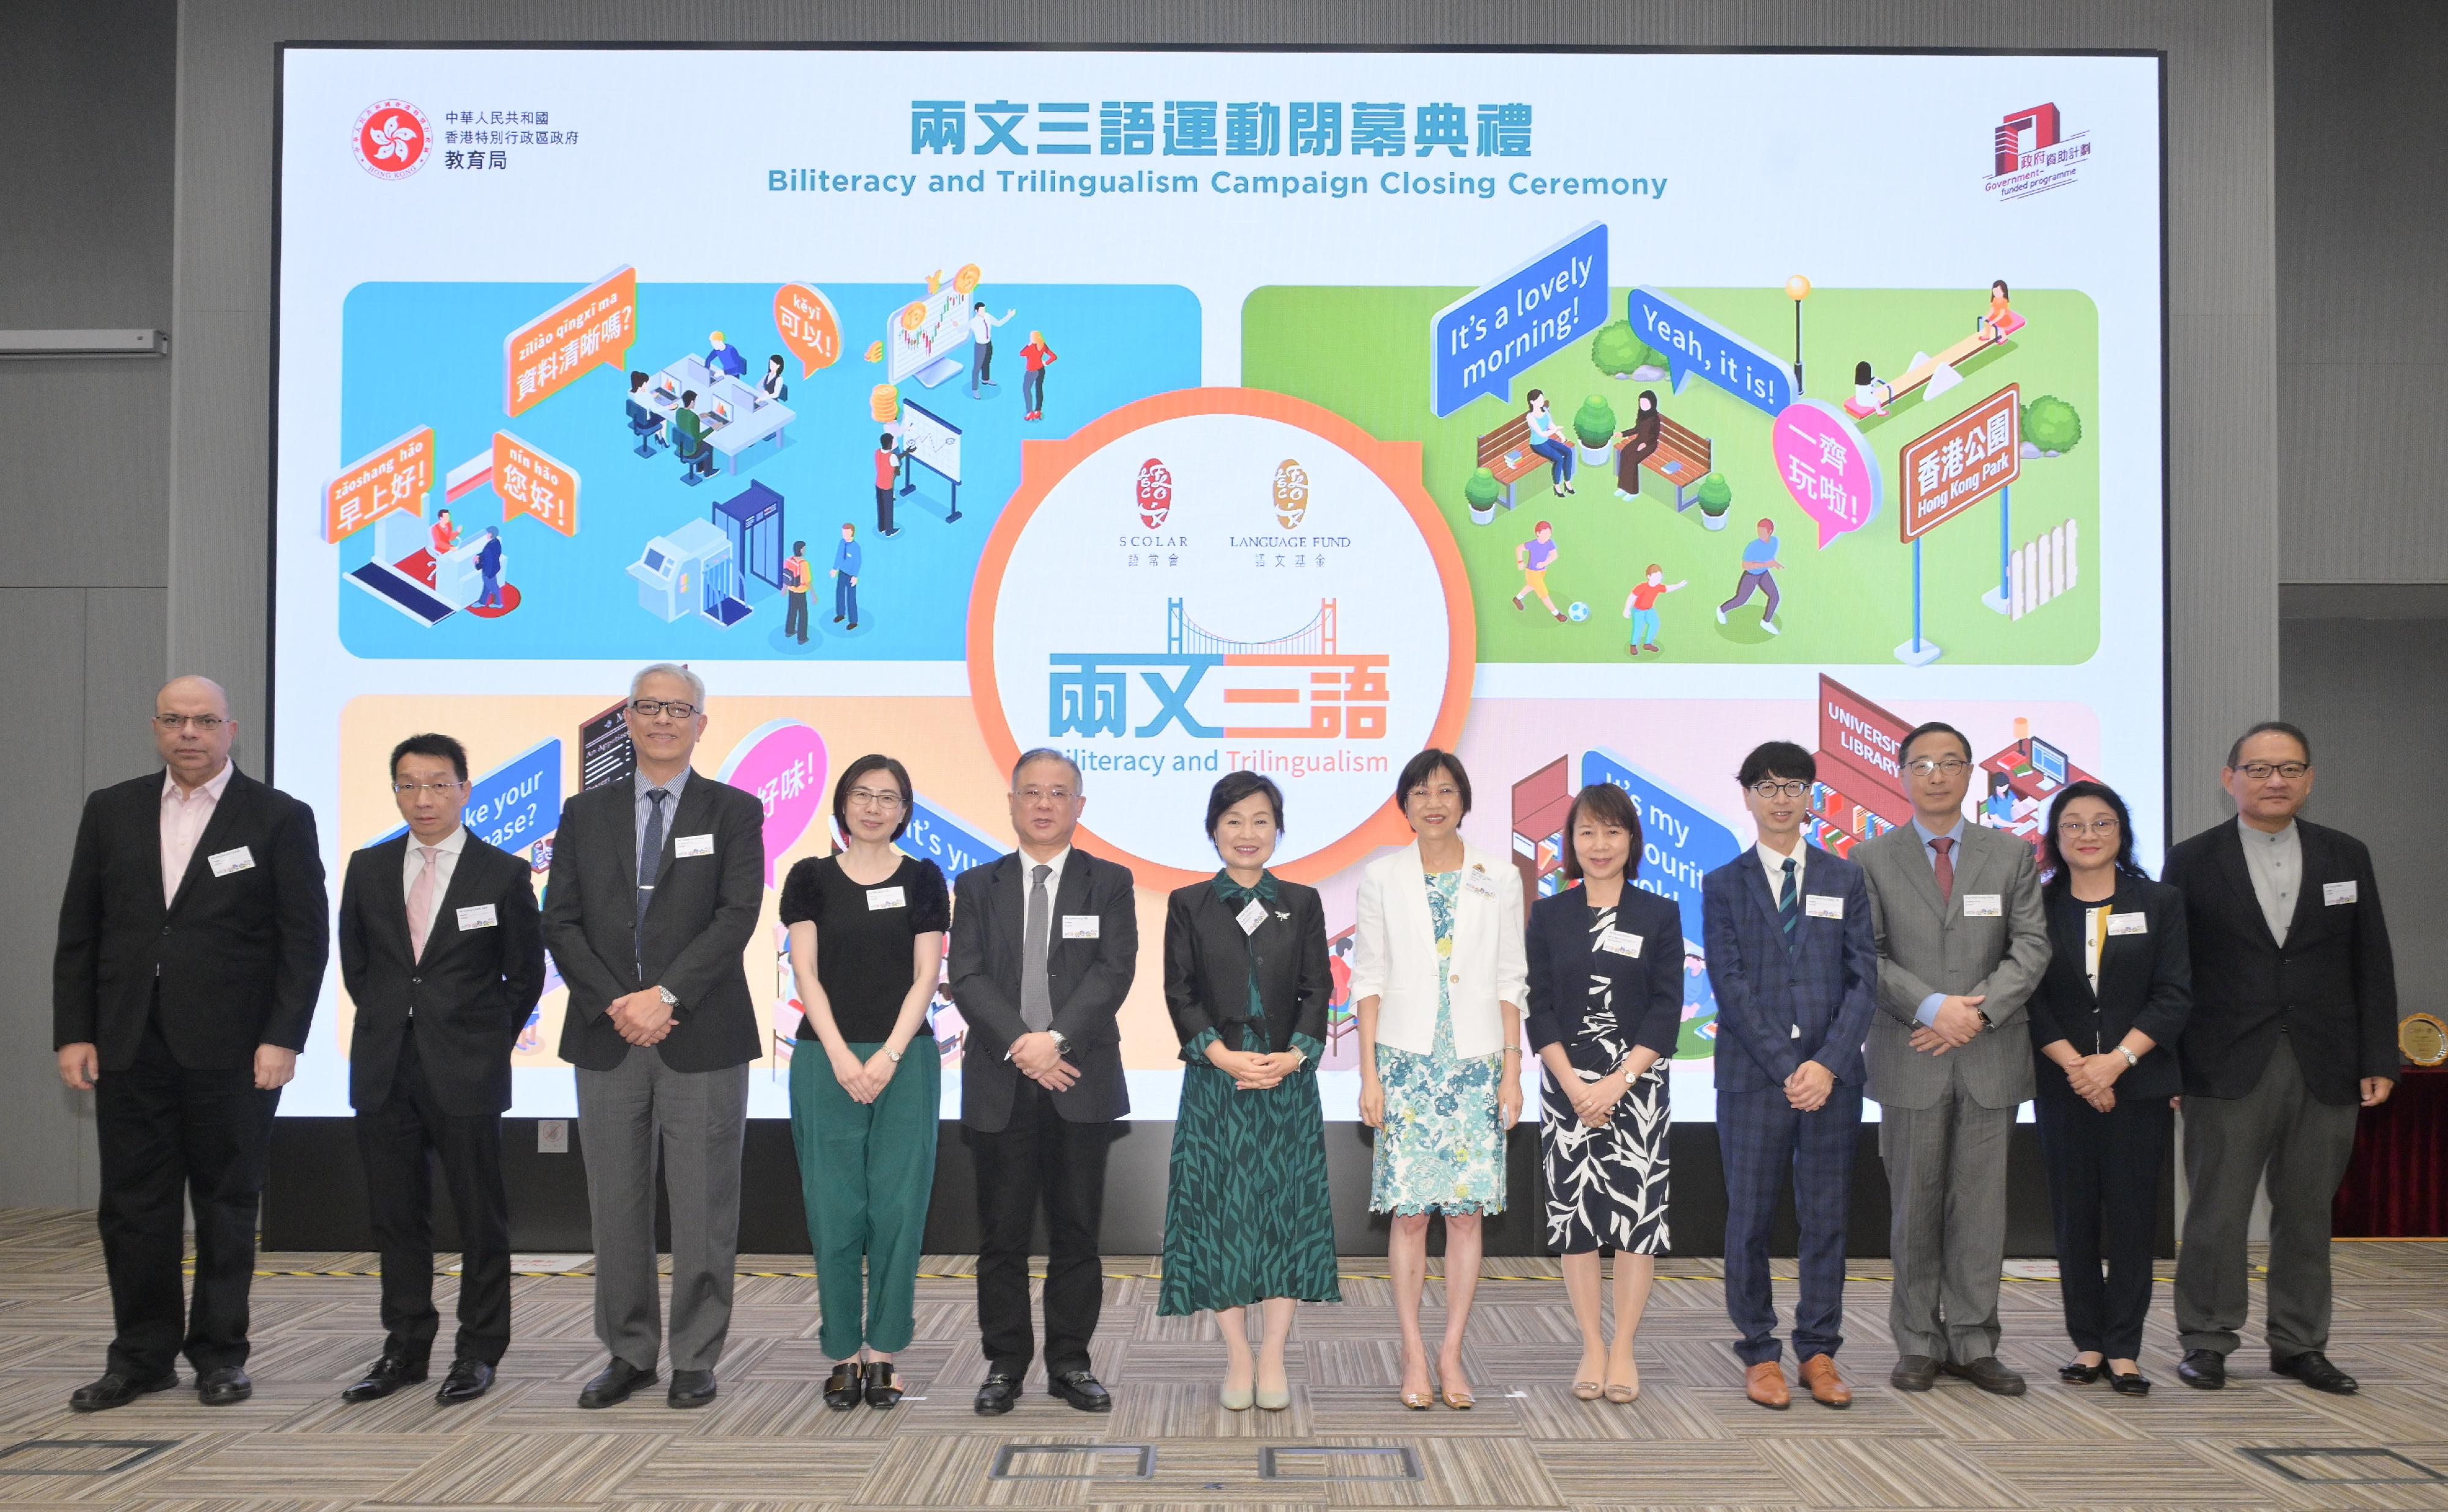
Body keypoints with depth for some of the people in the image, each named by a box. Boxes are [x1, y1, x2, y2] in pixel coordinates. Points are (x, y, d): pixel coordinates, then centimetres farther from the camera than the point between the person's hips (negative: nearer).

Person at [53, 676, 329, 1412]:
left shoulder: (279, 818, -1)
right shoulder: (111, 811, 9)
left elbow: (305, 937, -4)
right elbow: (79, 932, 9)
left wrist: (283, 1039, -11)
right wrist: (73, 1033, 2)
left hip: (231, 1048, -3)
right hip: (129, 1043, 3)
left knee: (226, 1205, 6)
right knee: (133, 1206, 7)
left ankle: (220, 1354, 17)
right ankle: (141, 1356, 19)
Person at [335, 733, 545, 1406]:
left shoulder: (503, 873, -3)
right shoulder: (368, 868, 8)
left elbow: (525, 973, 4)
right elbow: (354, 960, 18)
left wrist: (487, 1042, 6)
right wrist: (390, 1024, 13)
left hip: (466, 1073, -3)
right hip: (385, 1071, 3)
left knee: (480, 1217, 2)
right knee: (395, 1216, 9)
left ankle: (479, 1351, 13)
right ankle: (405, 1348, 20)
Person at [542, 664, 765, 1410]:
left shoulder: (734, 812, 4)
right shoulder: (586, 813, 11)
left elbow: (737, 916, -7)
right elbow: (560, 921, 4)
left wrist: (666, 996, -17)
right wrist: (615, 1004, -10)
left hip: (702, 1037, -2)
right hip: (607, 1038, 3)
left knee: (703, 1208, 1)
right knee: (616, 1206, 8)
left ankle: (696, 1359, 12)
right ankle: (629, 1352, 19)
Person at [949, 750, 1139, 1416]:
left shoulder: (1110, 883, 7)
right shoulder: (978, 886, 10)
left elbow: (1114, 971, -6)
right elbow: (968, 978, -1)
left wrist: (1058, 1039, -18)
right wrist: (1021, 1045, -14)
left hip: (1082, 1083, 0)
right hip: (999, 1085, 1)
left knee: (1077, 1231, 5)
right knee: (1002, 1235, 4)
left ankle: (1071, 1363, 15)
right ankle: (1005, 1366, 14)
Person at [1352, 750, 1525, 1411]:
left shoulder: (1497, 878, 6)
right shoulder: (1383, 878, 5)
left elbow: (1510, 981, 7)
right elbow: (1368, 979, 4)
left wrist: (1512, 1070, 1)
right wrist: (1369, 1074, -2)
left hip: (1476, 1060, 1)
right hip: (1406, 1059, -1)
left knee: (1467, 1210, 0)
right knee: (1410, 1212, -2)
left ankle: (1451, 1355, 9)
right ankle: (1414, 1357, 6)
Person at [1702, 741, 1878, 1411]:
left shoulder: (1846, 880, 10)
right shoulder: (1724, 886, 5)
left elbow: (1864, 979, 3)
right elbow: (1730, 985, -3)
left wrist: (1828, 1064, -10)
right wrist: (1787, 1068, -12)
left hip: (1832, 1074, 1)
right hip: (1752, 1076, -1)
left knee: (1827, 1218, 5)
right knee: (1749, 1219, 2)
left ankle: (1818, 1353, 15)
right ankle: (1760, 1355, 11)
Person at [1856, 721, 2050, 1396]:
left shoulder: (2012, 855, 10)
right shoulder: (1873, 859, 5)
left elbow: (2032, 948, 2)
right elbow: (1868, 955, -2)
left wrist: (1977, 1012, -11)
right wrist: (1931, 1007, -15)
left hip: (1990, 1057, 1)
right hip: (1910, 1059, -1)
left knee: (1981, 1206, 4)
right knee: (1914, 1207, 3)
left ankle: (1974, 1344, 13)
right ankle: (1919, 1344, 12)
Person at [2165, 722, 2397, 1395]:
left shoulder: (2347, 856, 9)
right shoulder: (2192, 861, 1)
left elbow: (2373, 966, 9)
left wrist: (2378, 1060, 3)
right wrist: (2163, 1064, -4)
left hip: (2326, 1071, 3)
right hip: (2228, 1069, -2)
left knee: (2308, 1214, 9)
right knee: (2216, 1213, 0)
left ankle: (2300, 1344, 21)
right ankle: (2206, 1342, 11)